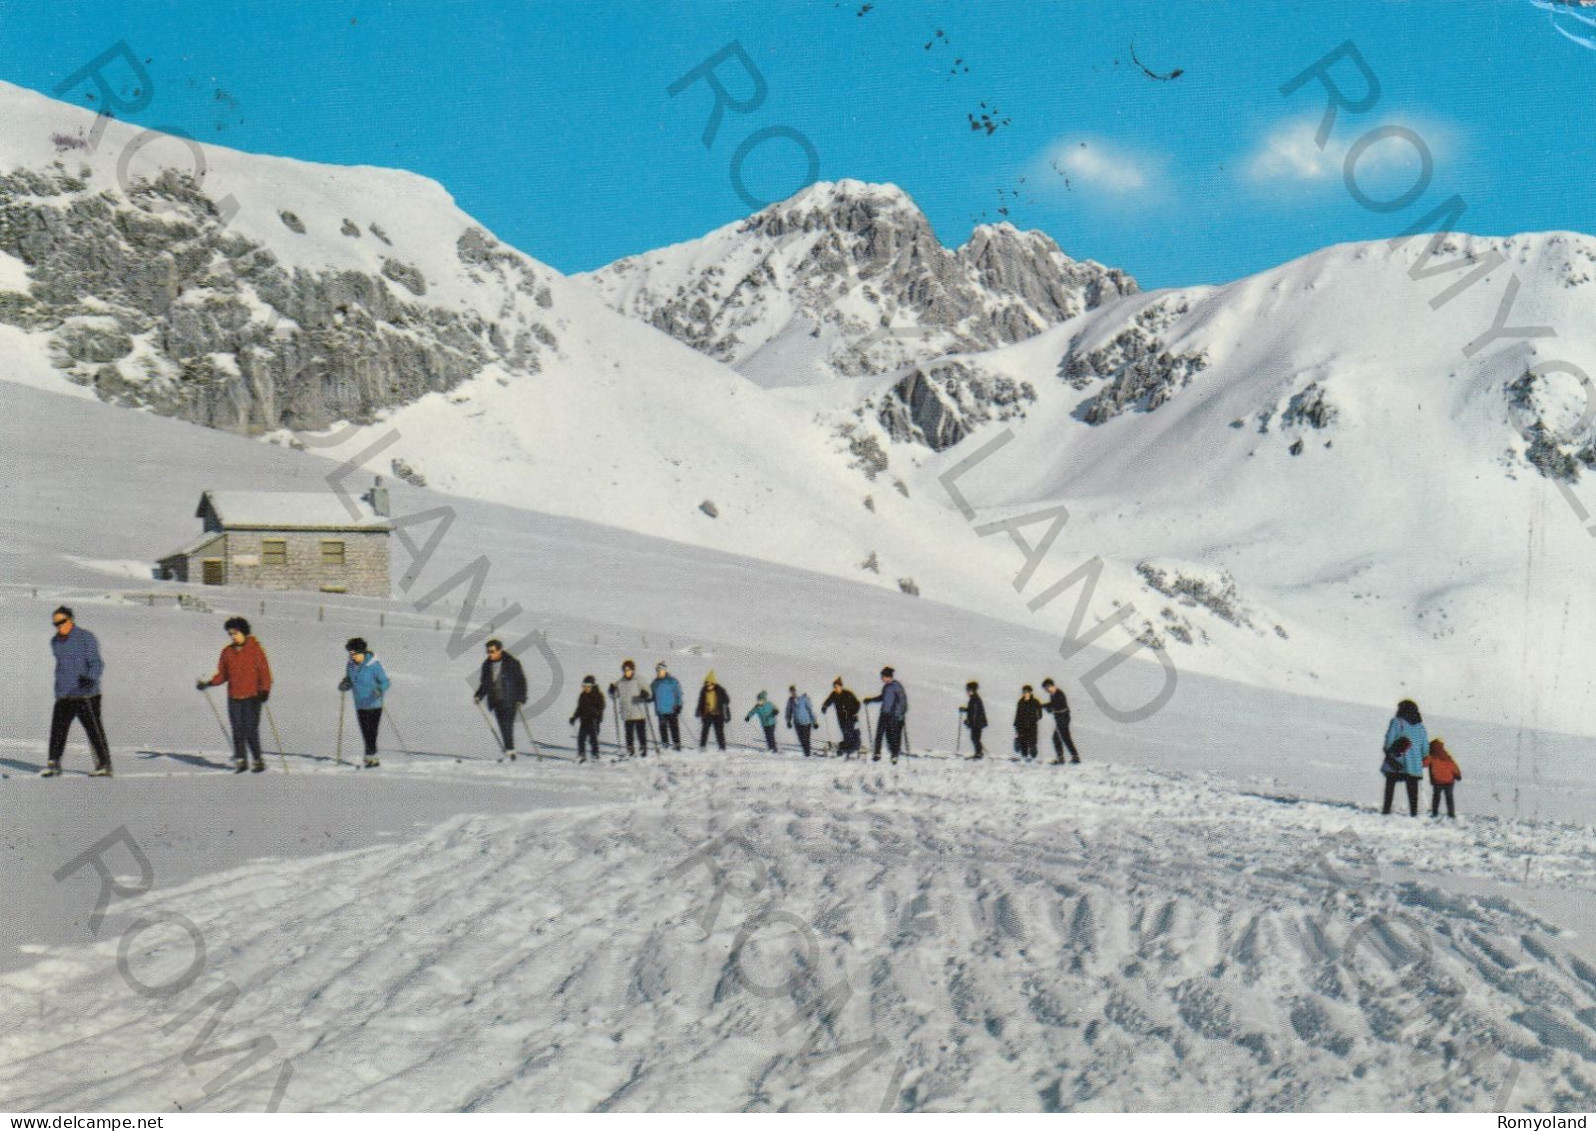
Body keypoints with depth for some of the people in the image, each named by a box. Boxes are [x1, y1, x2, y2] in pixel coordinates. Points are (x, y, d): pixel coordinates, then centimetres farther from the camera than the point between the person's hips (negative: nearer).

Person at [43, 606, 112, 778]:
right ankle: (53, 765, 6)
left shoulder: (86, 638, -7)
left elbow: (96, 663, -16)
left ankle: (104, 765, 2)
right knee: (57, 729, -2)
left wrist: (91, 678, -33)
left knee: (94, 730, -4)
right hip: (63, 695, 6)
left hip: (86, 694, -6)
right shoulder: (55, 642, 13)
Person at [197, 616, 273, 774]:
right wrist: (208, 682, 0)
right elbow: (222, 675, 14)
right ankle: (239, 760, 12)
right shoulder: (227, 652, 10)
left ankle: (257, 760, 3)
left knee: (251, 730, -8)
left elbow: (264, 671, -6)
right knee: (237, 730, 4)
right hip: (234, 697, 4)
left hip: (252, 697, -4)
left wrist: (265, 690, -18)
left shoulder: (255, 650, -4)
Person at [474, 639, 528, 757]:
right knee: (502, 726, 3)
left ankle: (510, 748, -14)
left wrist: (521, 698, -8)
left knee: (507, 724, -14)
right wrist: (478, 696, 6)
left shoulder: (512, 663, -4)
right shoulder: (487, 665, 11)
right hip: (496, 701, 5)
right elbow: (484, 683, 20)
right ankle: (508, 748, 7)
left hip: (509, 701, -5)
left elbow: (521, 681, -1)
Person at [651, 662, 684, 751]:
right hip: (661, 710, 3)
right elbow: (653, 696, 16)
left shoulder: (672, 681, -2)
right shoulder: (655, 683, 8)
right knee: (663, 727, 6)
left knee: (674, 727, 1)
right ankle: (664, 743, 17)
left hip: (672, 709, -3)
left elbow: (678, 693, -2)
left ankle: (676, 744, 6)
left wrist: (678, 705, -8)